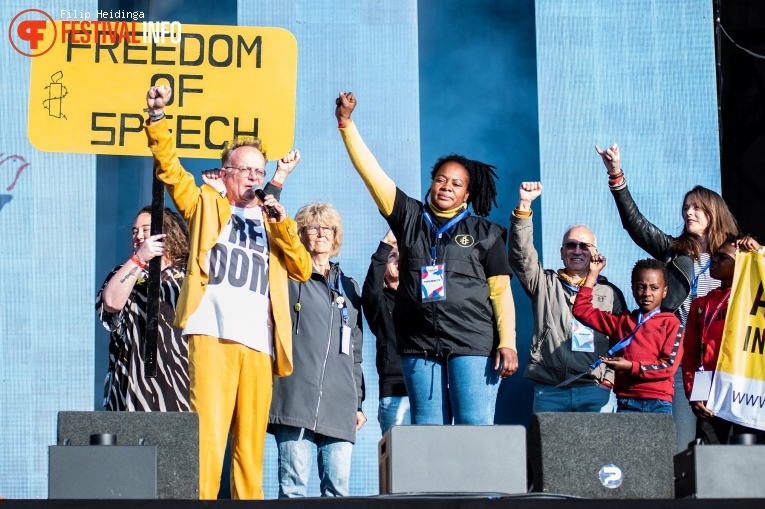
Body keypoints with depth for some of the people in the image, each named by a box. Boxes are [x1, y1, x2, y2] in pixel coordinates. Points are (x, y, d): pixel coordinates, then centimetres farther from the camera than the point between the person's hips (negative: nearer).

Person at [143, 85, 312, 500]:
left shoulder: (272, 223, 27)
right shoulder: (206, 206, 20)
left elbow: (302, 269, 15)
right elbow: (169, 168, 10)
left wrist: (280, 220, 4)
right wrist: (157, 117, -2)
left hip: (258, 342, 3)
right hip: (212, 334, -3)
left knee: (251, 440, 0)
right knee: (209, 431, -14)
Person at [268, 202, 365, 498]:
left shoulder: (349, 288, 24)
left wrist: (358, 402, 20)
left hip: (339, 404, 4)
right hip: (296, 399, -4)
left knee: (338, 485, -1)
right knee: (294, 484, -9)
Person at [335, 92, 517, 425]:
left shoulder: (485, 233, 10)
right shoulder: (410, 219, 14)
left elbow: (501, 290, 5)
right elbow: (372, 173, 9)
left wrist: (507, 342, -5)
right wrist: (346, 123, 3)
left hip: (473, 345, -2)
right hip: (419, 346, 2)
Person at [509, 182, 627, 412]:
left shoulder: (610, 293, 17)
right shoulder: (545, 284, 16)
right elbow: (521, 255, 1)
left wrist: (611, 377, -3)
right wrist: (524, 206, -9)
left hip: (596, 392, 0)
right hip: (549, 391, 0)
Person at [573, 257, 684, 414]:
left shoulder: (671, 323, 7)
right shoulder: (621, 321, 17)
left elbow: (669, 365, -2)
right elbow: (581, 310, 19)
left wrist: (632, 367, -11)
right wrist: (593, 274, 16)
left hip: (659, 402, -2)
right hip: (626, 401, 2)